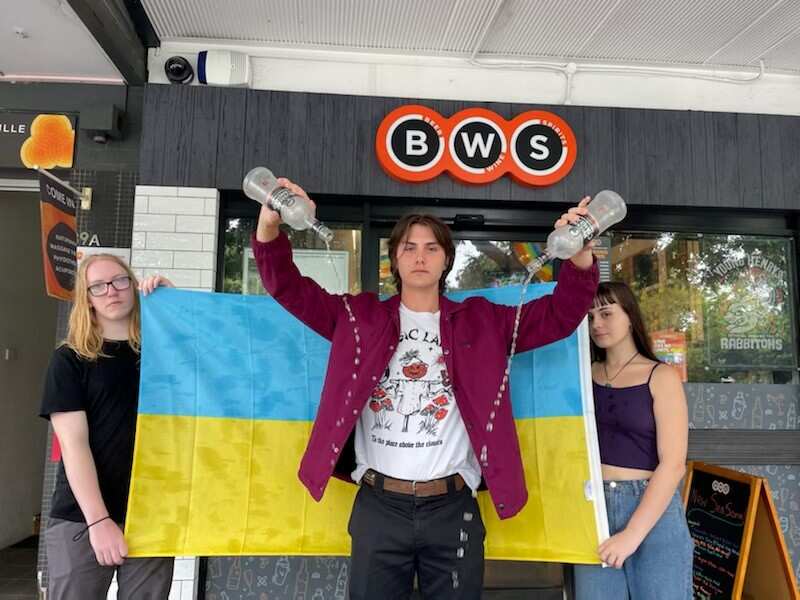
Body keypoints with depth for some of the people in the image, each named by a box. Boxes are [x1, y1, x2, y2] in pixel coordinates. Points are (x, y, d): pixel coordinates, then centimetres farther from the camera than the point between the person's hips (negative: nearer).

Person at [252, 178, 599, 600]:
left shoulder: (480, 322, 5)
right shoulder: (360, 317, 5)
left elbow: (559, 315, 1)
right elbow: (289, 288, 0)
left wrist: (580, 256, -17)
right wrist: (269, 226, -18)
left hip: (453, 506, 0)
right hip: (379, 505, 0)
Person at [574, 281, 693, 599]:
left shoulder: (661, 376, -3)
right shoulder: (585, 374, 6)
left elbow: (673, 464, -10)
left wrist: (633, 533, -16)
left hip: (652, 510, -2)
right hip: (593, 507, 2)